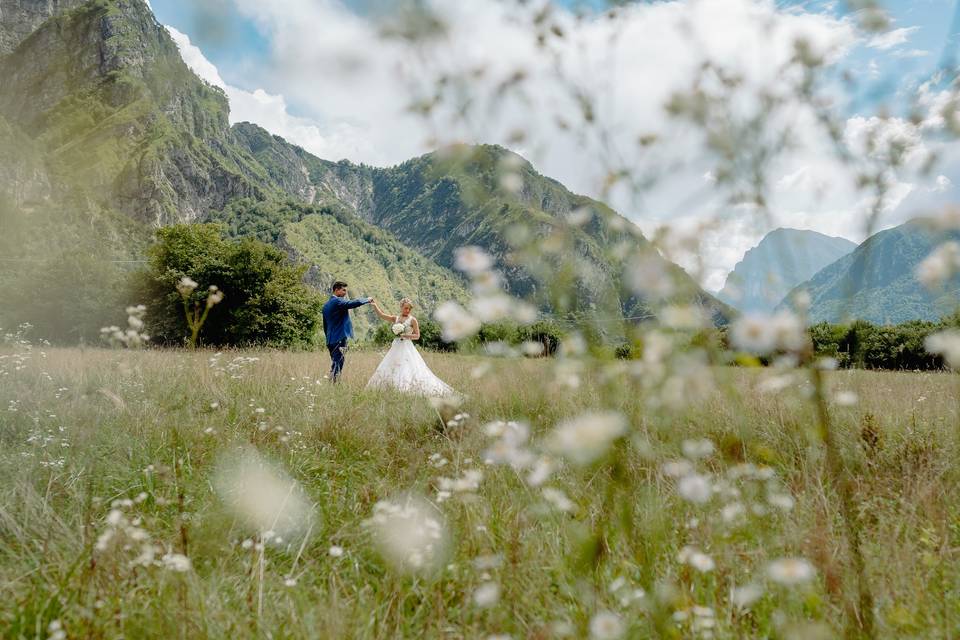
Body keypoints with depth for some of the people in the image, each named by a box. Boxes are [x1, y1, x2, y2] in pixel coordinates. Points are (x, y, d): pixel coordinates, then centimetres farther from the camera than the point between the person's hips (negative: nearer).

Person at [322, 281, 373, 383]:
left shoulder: (326, 305, 17)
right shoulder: (338, 301, -11)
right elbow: (355, 303, -22)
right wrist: (367, 300, -4)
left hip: (331, 340, 10)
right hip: (340, 339, -9)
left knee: (335, 365, 14)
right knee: (337, 366, -9)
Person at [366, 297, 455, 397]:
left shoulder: (412, 320, -3)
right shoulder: (395, 318, 10)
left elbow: (417, 336, -4)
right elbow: (381, 314, 7)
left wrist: (404, 335, -14)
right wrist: (374, 305, -3)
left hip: (407, 347, -6)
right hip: (396, 347, 6)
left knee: (408, 369, -13)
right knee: (390, 369, 6)